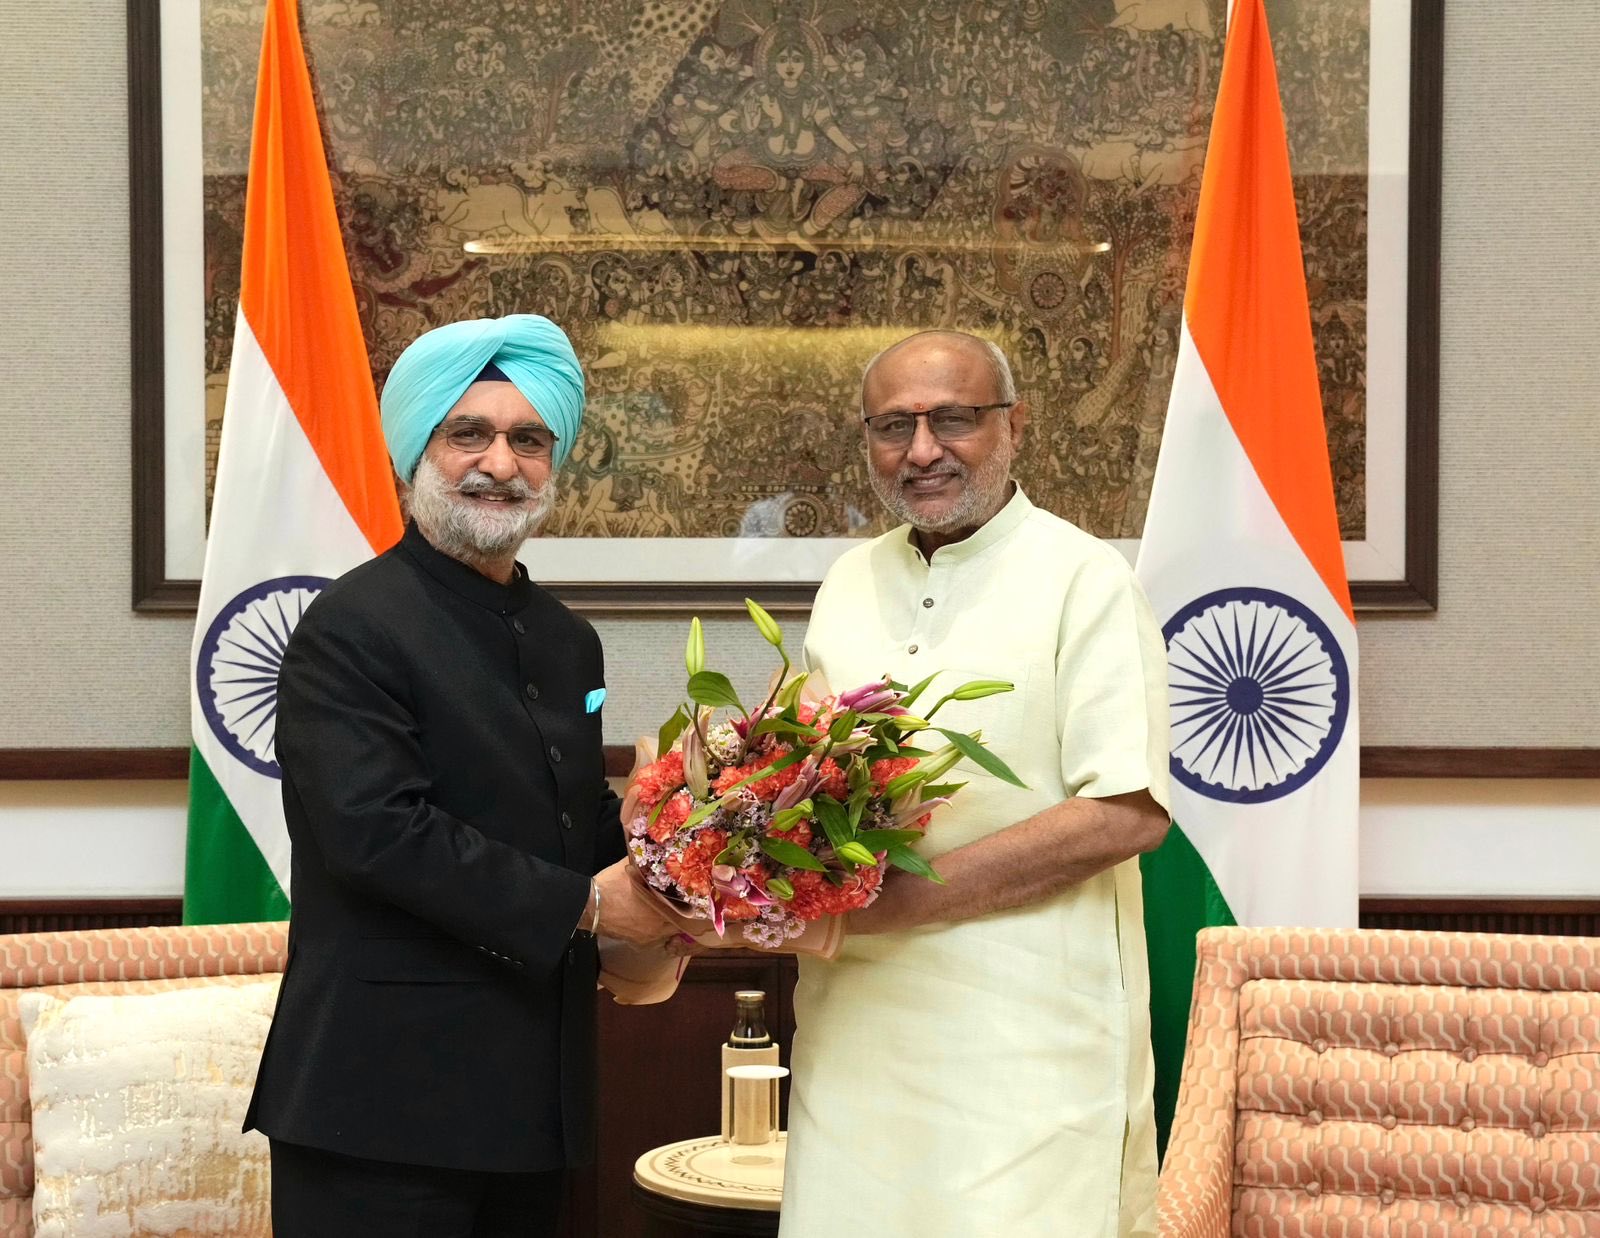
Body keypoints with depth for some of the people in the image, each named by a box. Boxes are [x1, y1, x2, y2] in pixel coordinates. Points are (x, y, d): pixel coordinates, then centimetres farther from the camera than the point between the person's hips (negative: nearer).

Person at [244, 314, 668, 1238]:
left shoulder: (568, 639, 13)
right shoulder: (354, 627, -12)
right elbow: (376, 831, -22)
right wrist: (583, 905, -18)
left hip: (538, 1090, 8)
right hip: (390, 1094, -7)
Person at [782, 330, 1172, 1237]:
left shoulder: (1081, 578, -8)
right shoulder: (851, 581, 12)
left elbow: (1130, 815, -15)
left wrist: (891, 899, -18)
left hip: (1028, 1040, -5)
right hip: (853, 1024, 5)